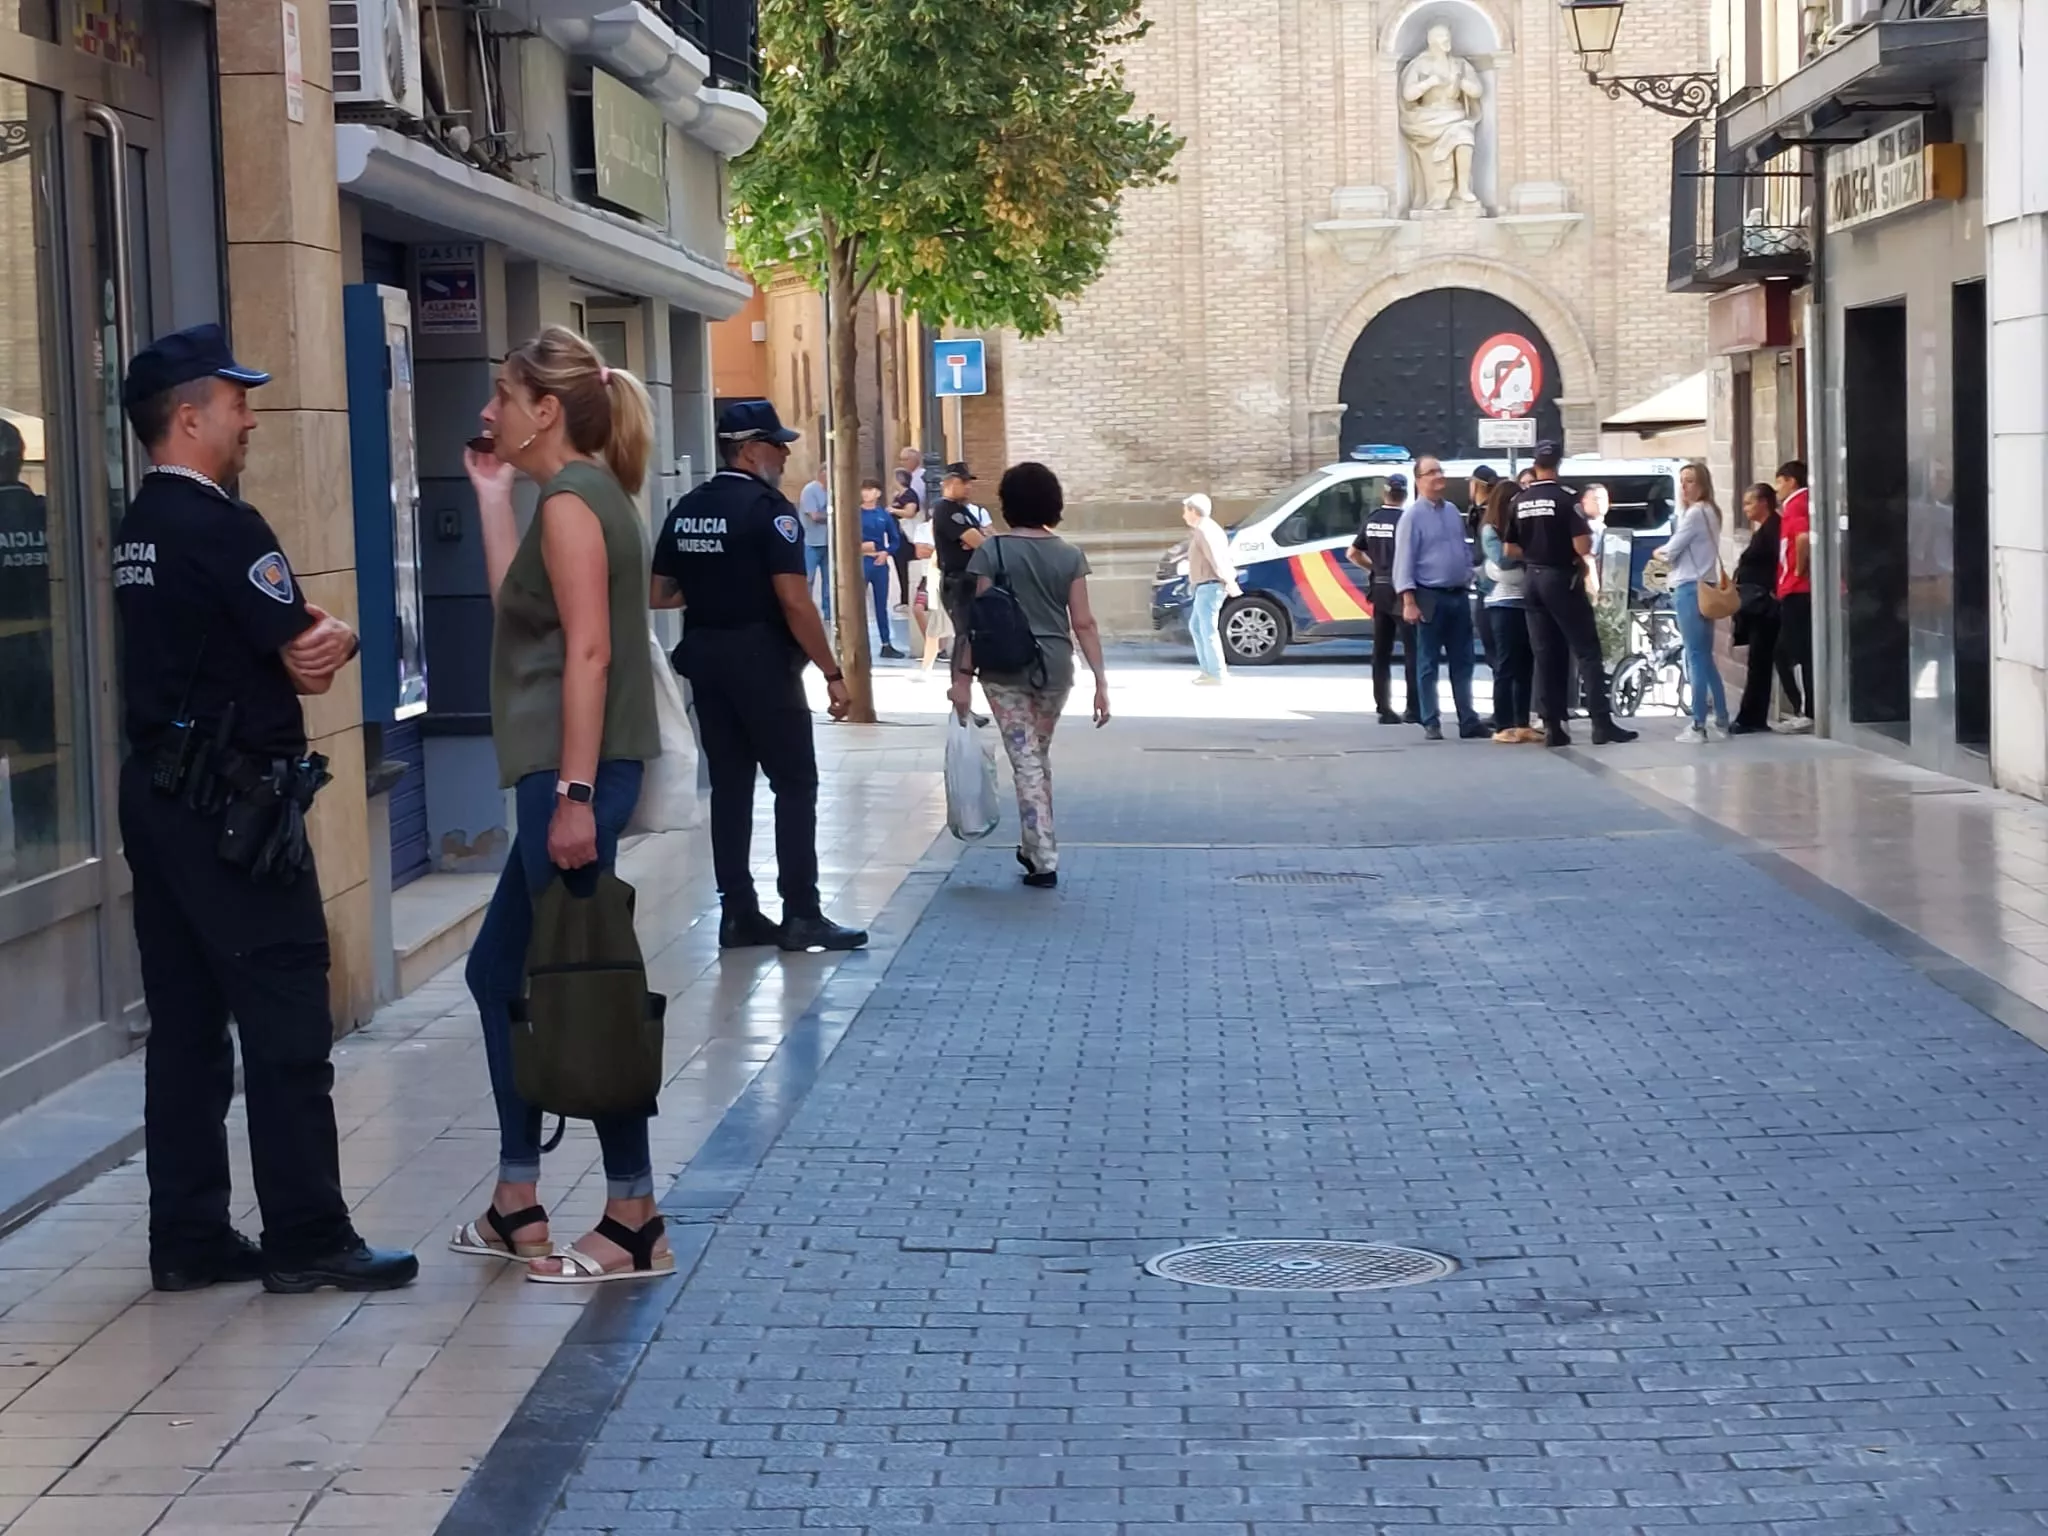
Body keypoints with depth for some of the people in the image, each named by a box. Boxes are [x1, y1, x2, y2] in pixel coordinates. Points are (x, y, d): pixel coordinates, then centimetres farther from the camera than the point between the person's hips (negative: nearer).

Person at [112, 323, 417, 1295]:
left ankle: (188, 1238, 13)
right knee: (286, 1026, -4)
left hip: (158, 792, 10)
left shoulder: (140, 531, 14)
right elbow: (310, 662, -12)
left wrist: (314, 635, -6)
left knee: (186, 1023, 10)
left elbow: (263, 644, 13)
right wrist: (330, 641, 7)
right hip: (232, 807, -9)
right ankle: (307, 1240, -1)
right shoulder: (222, 528, -15)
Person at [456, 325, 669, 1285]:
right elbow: (515, 608, 22)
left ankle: (634, 1223, 1)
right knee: (497, 972, 16)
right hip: (558, 772, 11)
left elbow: (589, 650, -19)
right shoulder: (582, 494, 17)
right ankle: (517, 1206, 22)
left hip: (573, 773, -11)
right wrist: (492, 495, 19)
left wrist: (575, 794, -23)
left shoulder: (571, 499, -12)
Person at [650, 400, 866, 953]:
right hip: (761, 660, -7)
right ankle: (802, 916, -2)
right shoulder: (768, 508, -13)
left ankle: (739, 914, 11)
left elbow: (658, 595, 11)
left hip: (705, 658, 7)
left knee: (729, 783, 10)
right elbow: (794, 601, -18)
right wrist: (833, 673, -14)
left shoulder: (685, 510, 8)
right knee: (796, 783, 0)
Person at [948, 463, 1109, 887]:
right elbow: (1084, 623, -2)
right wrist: (1101, 681, 0)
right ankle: (1034, 847, 30)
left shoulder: (992, 552, -6)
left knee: (1026, 762, -1)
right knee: (1039, 755, 21)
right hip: (1055, 666, 3)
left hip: (1006, 666, -3)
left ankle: (1044, 861, -5)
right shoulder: (1069, 555, 1)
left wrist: (963, 676, -4)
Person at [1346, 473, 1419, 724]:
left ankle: (1384, 708, 10)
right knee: (1412, 650, -2)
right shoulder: (1405, 520, -12)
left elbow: (1352, 554, 14)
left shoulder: (1372, 519, 7)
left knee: (1381, 652, 10)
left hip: (1379, 590, 6)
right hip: (1400, 590, -6)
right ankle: (1414, 709, -6)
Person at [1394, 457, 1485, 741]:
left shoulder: (1453, 512, 12)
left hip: (1459, 596, 6)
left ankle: (1468, 721, 14)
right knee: (1429, 663, 0)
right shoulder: (1412, 516, -8)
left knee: (1462, 662, 9)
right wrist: (1409, 601, -18)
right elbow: (1404, 560, -12)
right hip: (1431, 597, -6)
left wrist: (1468, 582, 13)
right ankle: (1431, 724, 3)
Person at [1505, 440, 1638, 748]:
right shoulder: (1566, 500, -13)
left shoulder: (1519, 502, 4)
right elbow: (1582, 547, -19)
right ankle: (1602, 722, -9)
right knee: (1587, 651, -3)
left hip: (1534, 581, 5)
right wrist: (1590, 538, 3)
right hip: (1563, 580, -5)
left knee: (1545, 655, 7)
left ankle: (1552, 726, 5)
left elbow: (1510, 550, 7)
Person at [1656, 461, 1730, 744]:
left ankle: (1698, 726, -7)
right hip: (1704, 588, 10)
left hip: (1691, 590, -10)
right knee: (1705, 659, 14)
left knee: (1696, 659, -8)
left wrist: (1658, 552, 9)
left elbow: (1671, 552, -11)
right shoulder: (1709, 512, 18)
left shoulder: (1695, 513, -13)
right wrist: (1668, 554, 3)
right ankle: (1721, 721, 16)